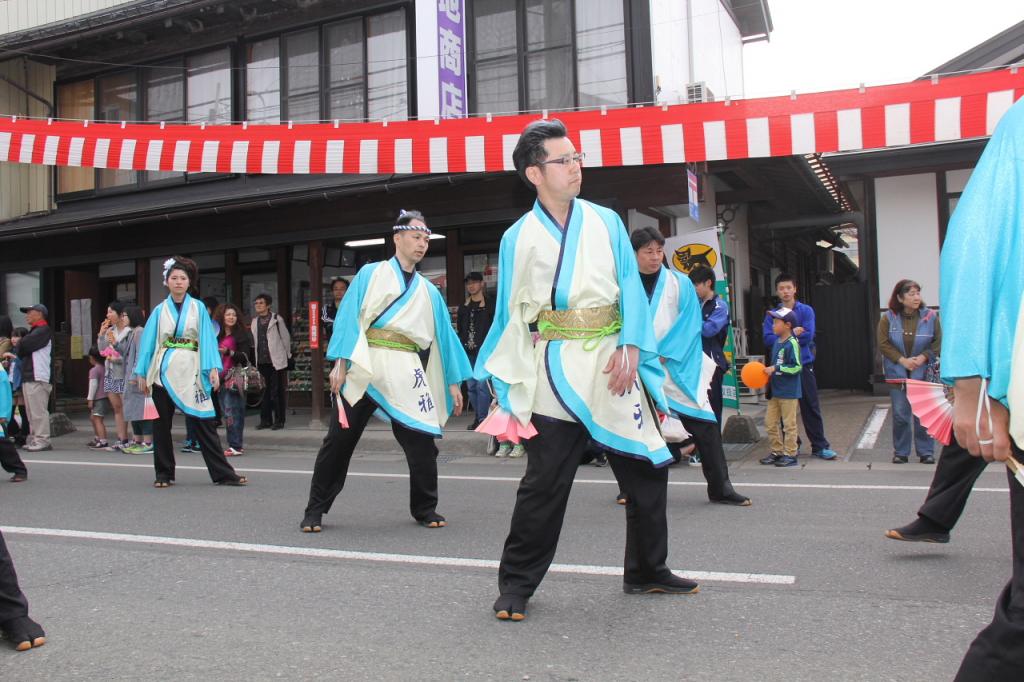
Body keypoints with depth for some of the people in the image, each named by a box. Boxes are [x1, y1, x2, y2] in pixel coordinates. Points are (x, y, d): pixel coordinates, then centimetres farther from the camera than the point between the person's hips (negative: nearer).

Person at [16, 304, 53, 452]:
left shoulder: (43, 330, -8)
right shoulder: (34, 331, 24)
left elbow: (23, 346, -14)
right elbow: (21, 350, 22)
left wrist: (18, 349, 6)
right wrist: (20, 351, 1)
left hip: (37, 378, -10)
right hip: (28, 377, 10)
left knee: (38, 411, -10)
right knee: (32, 412, 11)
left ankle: (42, 441, -10)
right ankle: (35, 439, 15)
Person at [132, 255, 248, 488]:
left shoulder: (198, 308, 6)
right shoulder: (160, 310, 8)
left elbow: (208, 339, 0)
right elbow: (148, 341, 8)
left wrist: (213, 368, -11)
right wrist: (141, 372, 2)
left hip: (191, 371, -2)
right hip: (163, 371, 2)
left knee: (204, 423, -4)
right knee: (162, 424, 7)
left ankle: (223, 473, -2)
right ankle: (164, 473, 18)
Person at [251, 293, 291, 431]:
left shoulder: (276, 319, -4)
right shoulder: (255, 321, 13)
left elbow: (286, 337, 0)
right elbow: (255, 341, 15)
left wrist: (287, 355, 4)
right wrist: (257, 358, 11)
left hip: (276, 361, -5)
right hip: (262, 361, 5)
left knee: (277, 392, -2)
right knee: (264, 392, 9)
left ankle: (279, 420, 3)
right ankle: (266, 420, 16)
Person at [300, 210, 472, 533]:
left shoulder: (429, 291, 15)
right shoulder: (370, 274, 6)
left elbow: (444, 335, 15)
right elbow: (348, 317, -1)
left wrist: (454, 382, 11)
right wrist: (341, 363, -12)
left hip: (406, 373, 2)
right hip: (362, 368, -2)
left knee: (422, 442, -3)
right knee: (339, 439, 2)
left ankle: (425, 508, 16)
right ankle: (315, 510, 16)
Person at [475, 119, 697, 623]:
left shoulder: (606, 222, 8)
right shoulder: (518, 238, 2)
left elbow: (630, 288, 4)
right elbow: (510, 316, 4)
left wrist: (630, 348, -10)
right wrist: (507, 386, 1)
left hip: (613, 365, 3)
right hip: (556, 373, -3)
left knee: (647, 468, 9)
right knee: (544, 483, -1)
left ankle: (646, 572, 28)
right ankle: (516, 584, 14)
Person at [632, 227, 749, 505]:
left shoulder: (680, 284, 1)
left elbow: (690, 324, -4)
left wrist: (663, 354, -13)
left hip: (676, 369, 0)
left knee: (705, 425, -4)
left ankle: (721, 488, 6)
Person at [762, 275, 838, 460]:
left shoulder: (806, 311, 1)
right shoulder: (772, 314, 4)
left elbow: (808, 336, -11)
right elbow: (768, 339, -8)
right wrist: (792, 334, -14)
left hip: (804, 364, -1)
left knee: (810, 407, 1)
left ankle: (819, 446, 8)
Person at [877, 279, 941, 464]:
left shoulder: (930, 316, -3)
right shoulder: (888, 318, -3)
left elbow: (938, 342, -1)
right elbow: (883, 344, -5)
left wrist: (923, 357, -14)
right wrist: (902, 360, -13)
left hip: (922, 372, 0)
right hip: (897, 373, 0)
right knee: (900, 413, 4)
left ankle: (926, 452, 13)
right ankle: (900, 452, 15)